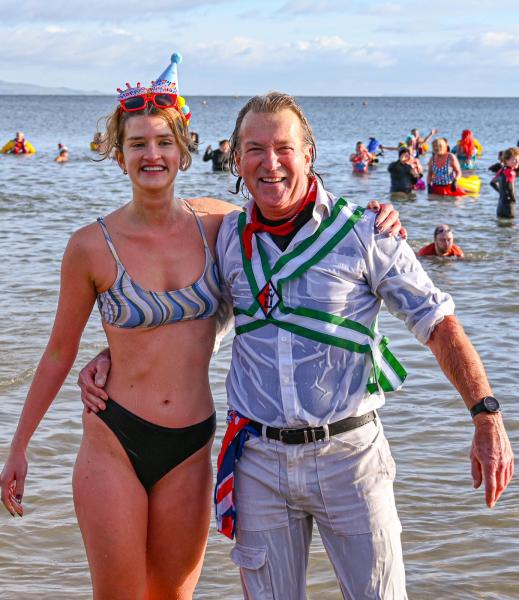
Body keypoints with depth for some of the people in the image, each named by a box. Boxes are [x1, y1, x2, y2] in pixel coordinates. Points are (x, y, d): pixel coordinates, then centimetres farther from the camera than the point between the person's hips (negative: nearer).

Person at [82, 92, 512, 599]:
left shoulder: (362, 231, -6)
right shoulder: (225, 240, 3)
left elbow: (437, 322, -4)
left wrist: (487, 419, -10)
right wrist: (109, 355, 7)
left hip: (348, 455, -2)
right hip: (259, 463, 3)